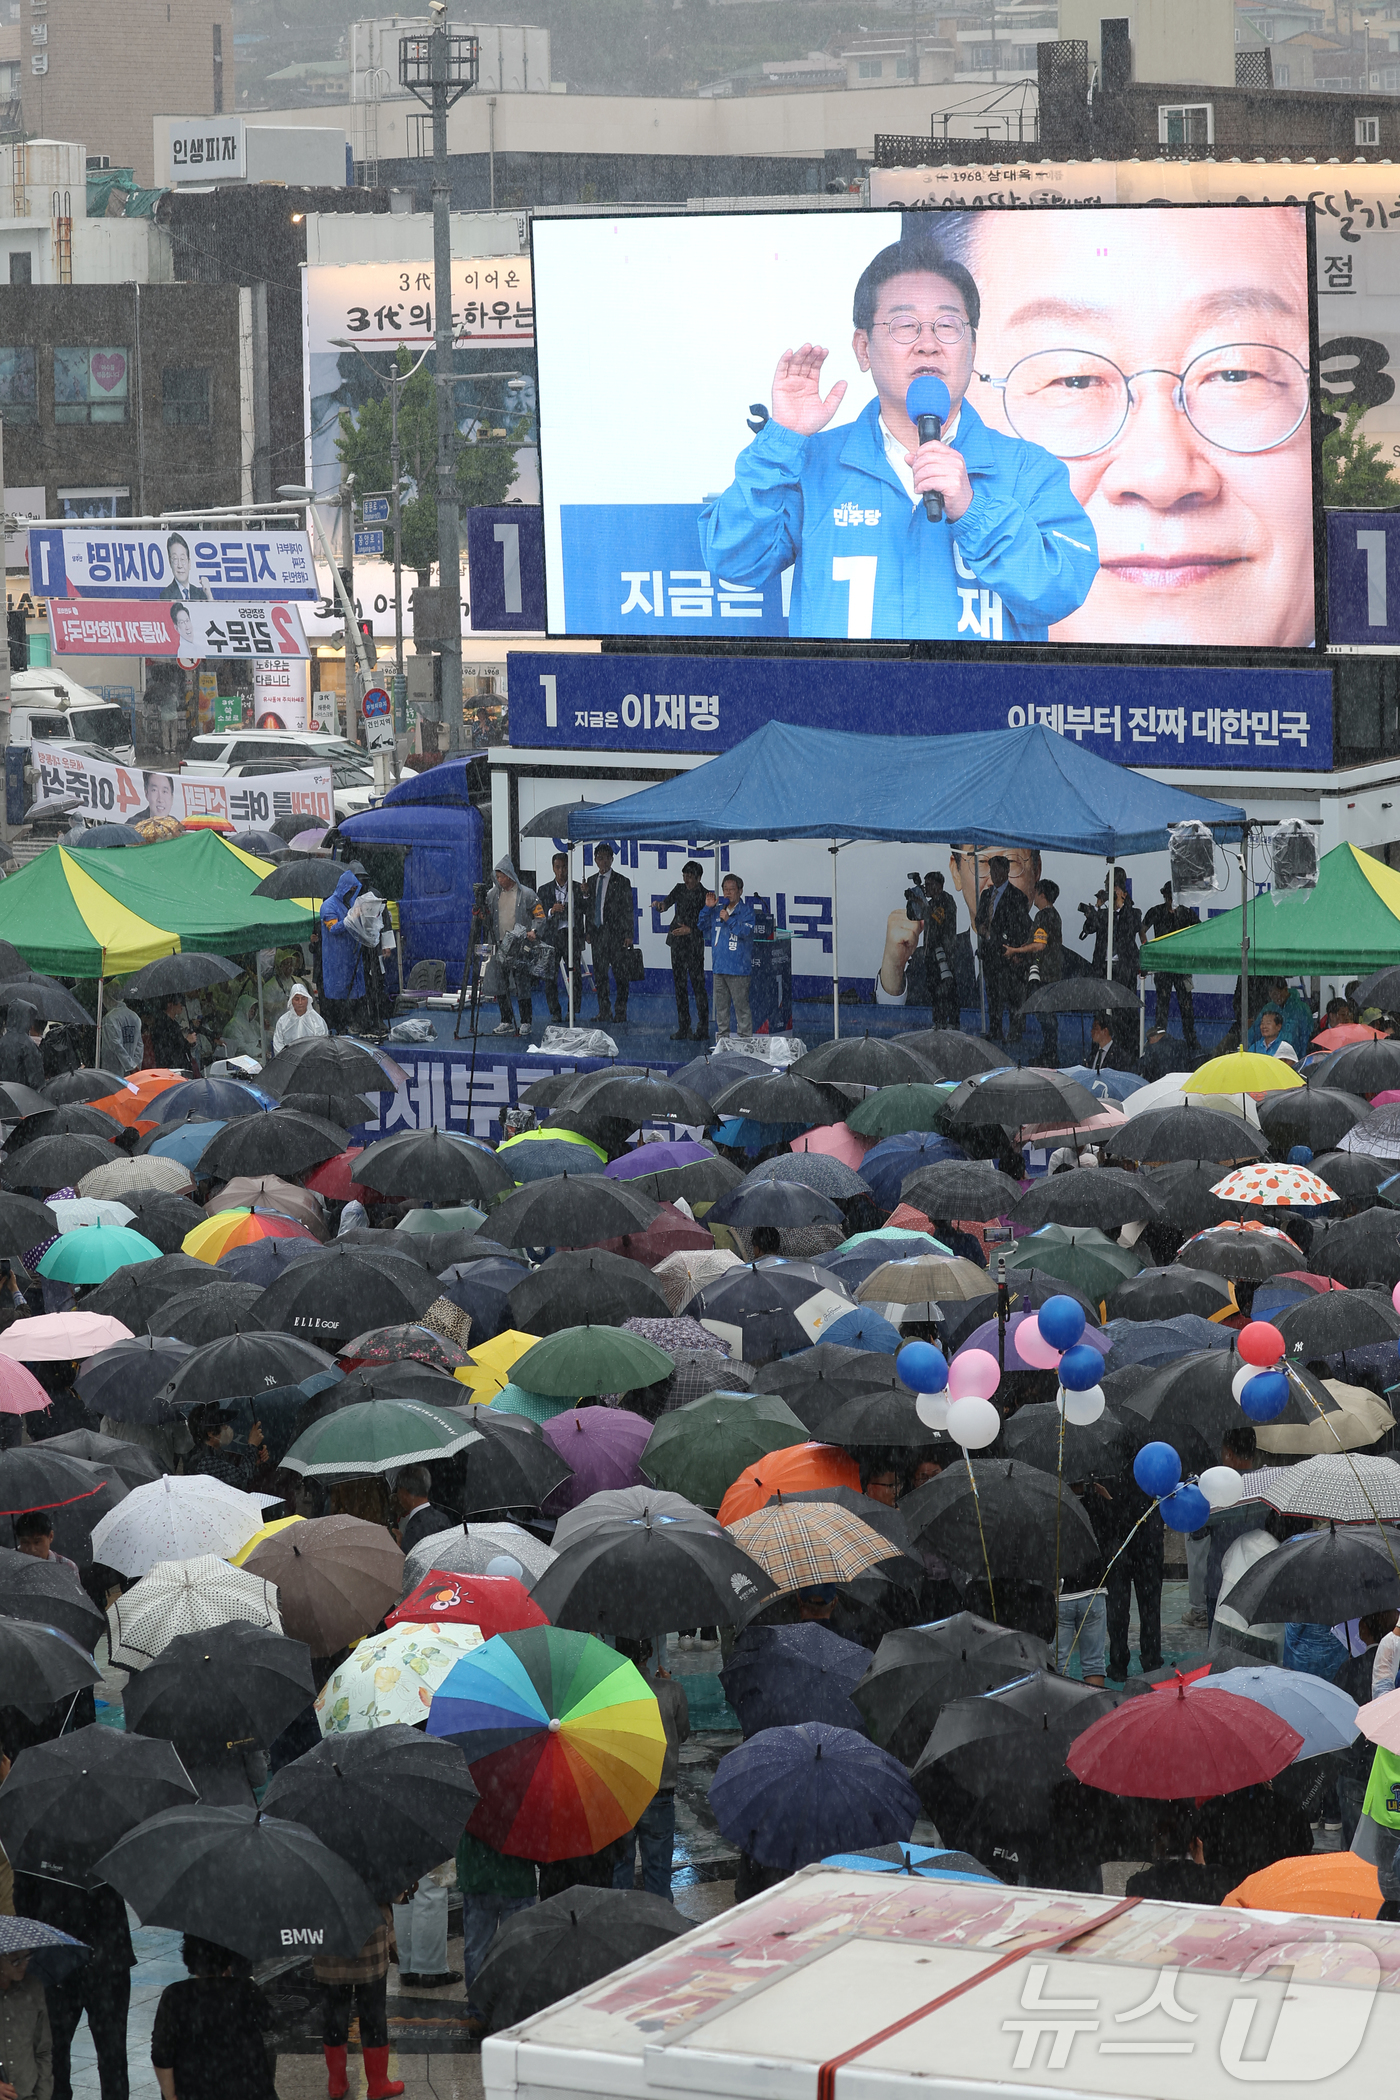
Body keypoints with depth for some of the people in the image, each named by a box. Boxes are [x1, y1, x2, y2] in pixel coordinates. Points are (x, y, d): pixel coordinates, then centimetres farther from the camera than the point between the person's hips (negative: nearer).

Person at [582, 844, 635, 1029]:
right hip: (597, 935, 5)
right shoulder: (591, 881, 13)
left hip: (616, 935, -5)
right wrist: (585, 895, -3)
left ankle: (620, 1014, 0)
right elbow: (587, 910, 16)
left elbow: (628, 910, -2)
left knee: (620, 976, -4)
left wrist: (629, 935, -8)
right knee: (599, 975, 7)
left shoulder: (621, 882, -1)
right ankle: (604, 1012, 15)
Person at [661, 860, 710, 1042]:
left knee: (698, 985, -8)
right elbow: (669, 900, -7)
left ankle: (703, 1029, -5)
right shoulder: (680, 889, 9)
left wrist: (689, 929, -24)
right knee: (680, 985, 7)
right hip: (678, 944, 6)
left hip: (695, 944, -6)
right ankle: (683, 1028, 12)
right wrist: (662, 905, -30)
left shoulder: (704, 896, -5)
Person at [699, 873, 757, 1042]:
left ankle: (745, 1038, -2)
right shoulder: (717, 910, 13)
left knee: (741, 1004, -7)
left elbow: (746, 931, -14)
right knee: (720, 1005, 10)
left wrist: (728, 920, -20)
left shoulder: (746, 910, -3)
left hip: (738, 967, -6)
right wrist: (708, 908, 2)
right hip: (719, 967, 6)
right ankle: (722, 1037, 18)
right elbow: (703, 926, 14)